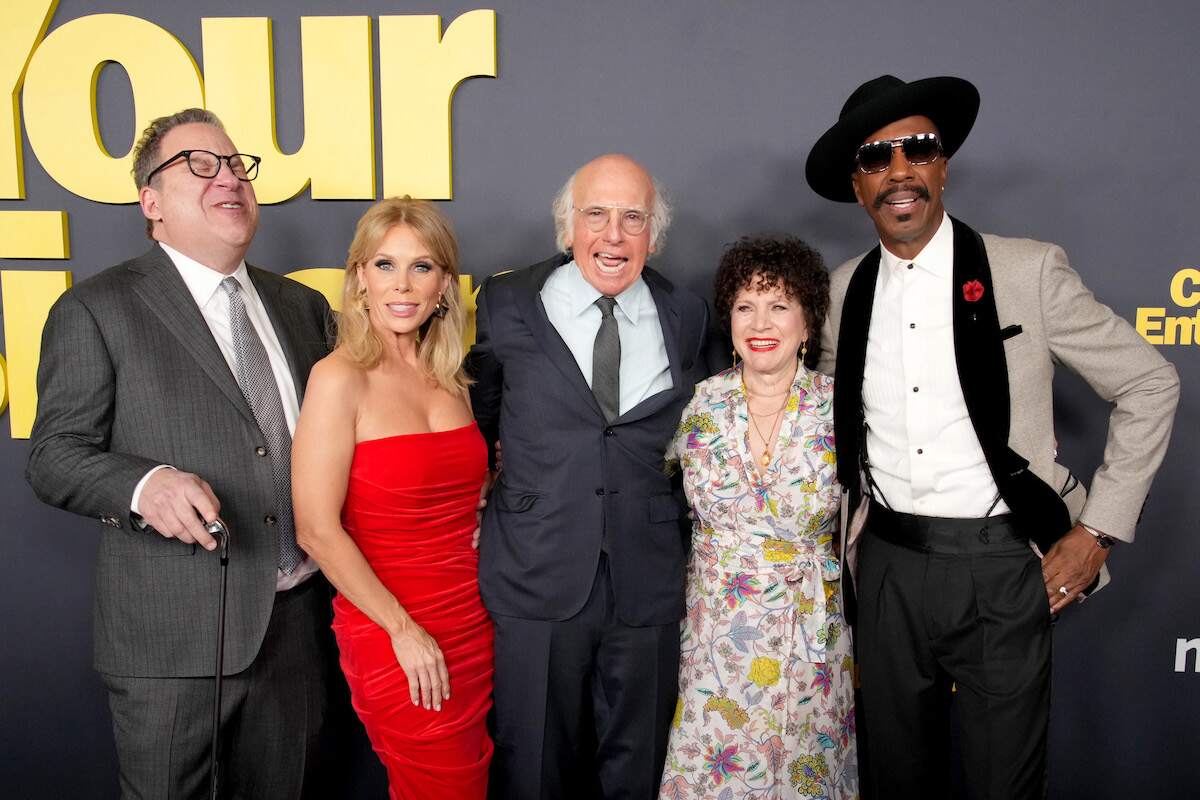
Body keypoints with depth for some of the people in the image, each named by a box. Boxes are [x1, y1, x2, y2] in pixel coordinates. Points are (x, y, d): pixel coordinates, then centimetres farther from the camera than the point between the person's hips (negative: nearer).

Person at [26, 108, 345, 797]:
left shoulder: (302, 305, 12)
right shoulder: (97, 309, -3)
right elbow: (53, 456, -6)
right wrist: (144, 484, -25)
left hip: (306, 625, 5)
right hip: (176, 639, -4)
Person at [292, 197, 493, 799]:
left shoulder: (450, 378, 7)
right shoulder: (340, 377, -12)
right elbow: (318, 531, -15)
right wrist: (403, 629, -13)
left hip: (474, 624, 6)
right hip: (391, 635, -6)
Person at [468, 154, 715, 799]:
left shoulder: (686, 317, 5)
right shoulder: (507, 305, -2)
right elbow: (477, 421, 9)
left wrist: (687, 544, 10)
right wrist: (471, 510, 5)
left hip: (648, 588, 2)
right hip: (535, 580, -1)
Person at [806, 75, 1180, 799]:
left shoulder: (1029, 271, -7)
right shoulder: (841, 291, 5)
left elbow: (1151, 386, -1)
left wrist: (1098, 532, -5)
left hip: (1001, 566, -3)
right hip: (887, 567, 3)